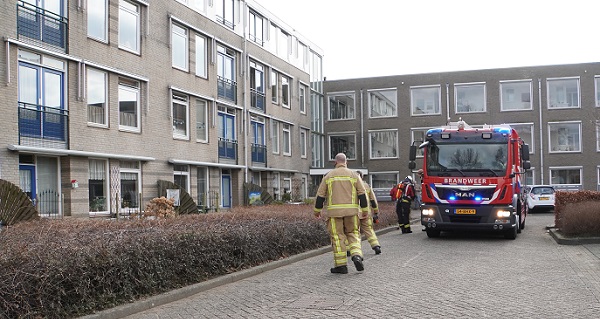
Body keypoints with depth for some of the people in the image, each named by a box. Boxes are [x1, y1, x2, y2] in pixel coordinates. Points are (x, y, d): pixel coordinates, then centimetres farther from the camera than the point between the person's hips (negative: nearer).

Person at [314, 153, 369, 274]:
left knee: (337, 237, 3)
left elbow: (320, 195, 5)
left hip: (334, 211, -1)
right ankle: (357, 256, -8)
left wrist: (317, 210, 15)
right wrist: (364, 209, 11)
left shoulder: (329, 176, 4)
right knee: (353, 234, 13)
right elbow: (362, 193, 2)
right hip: (351, 211, 1)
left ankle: (341, 265, 3)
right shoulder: (353, 175, 5)